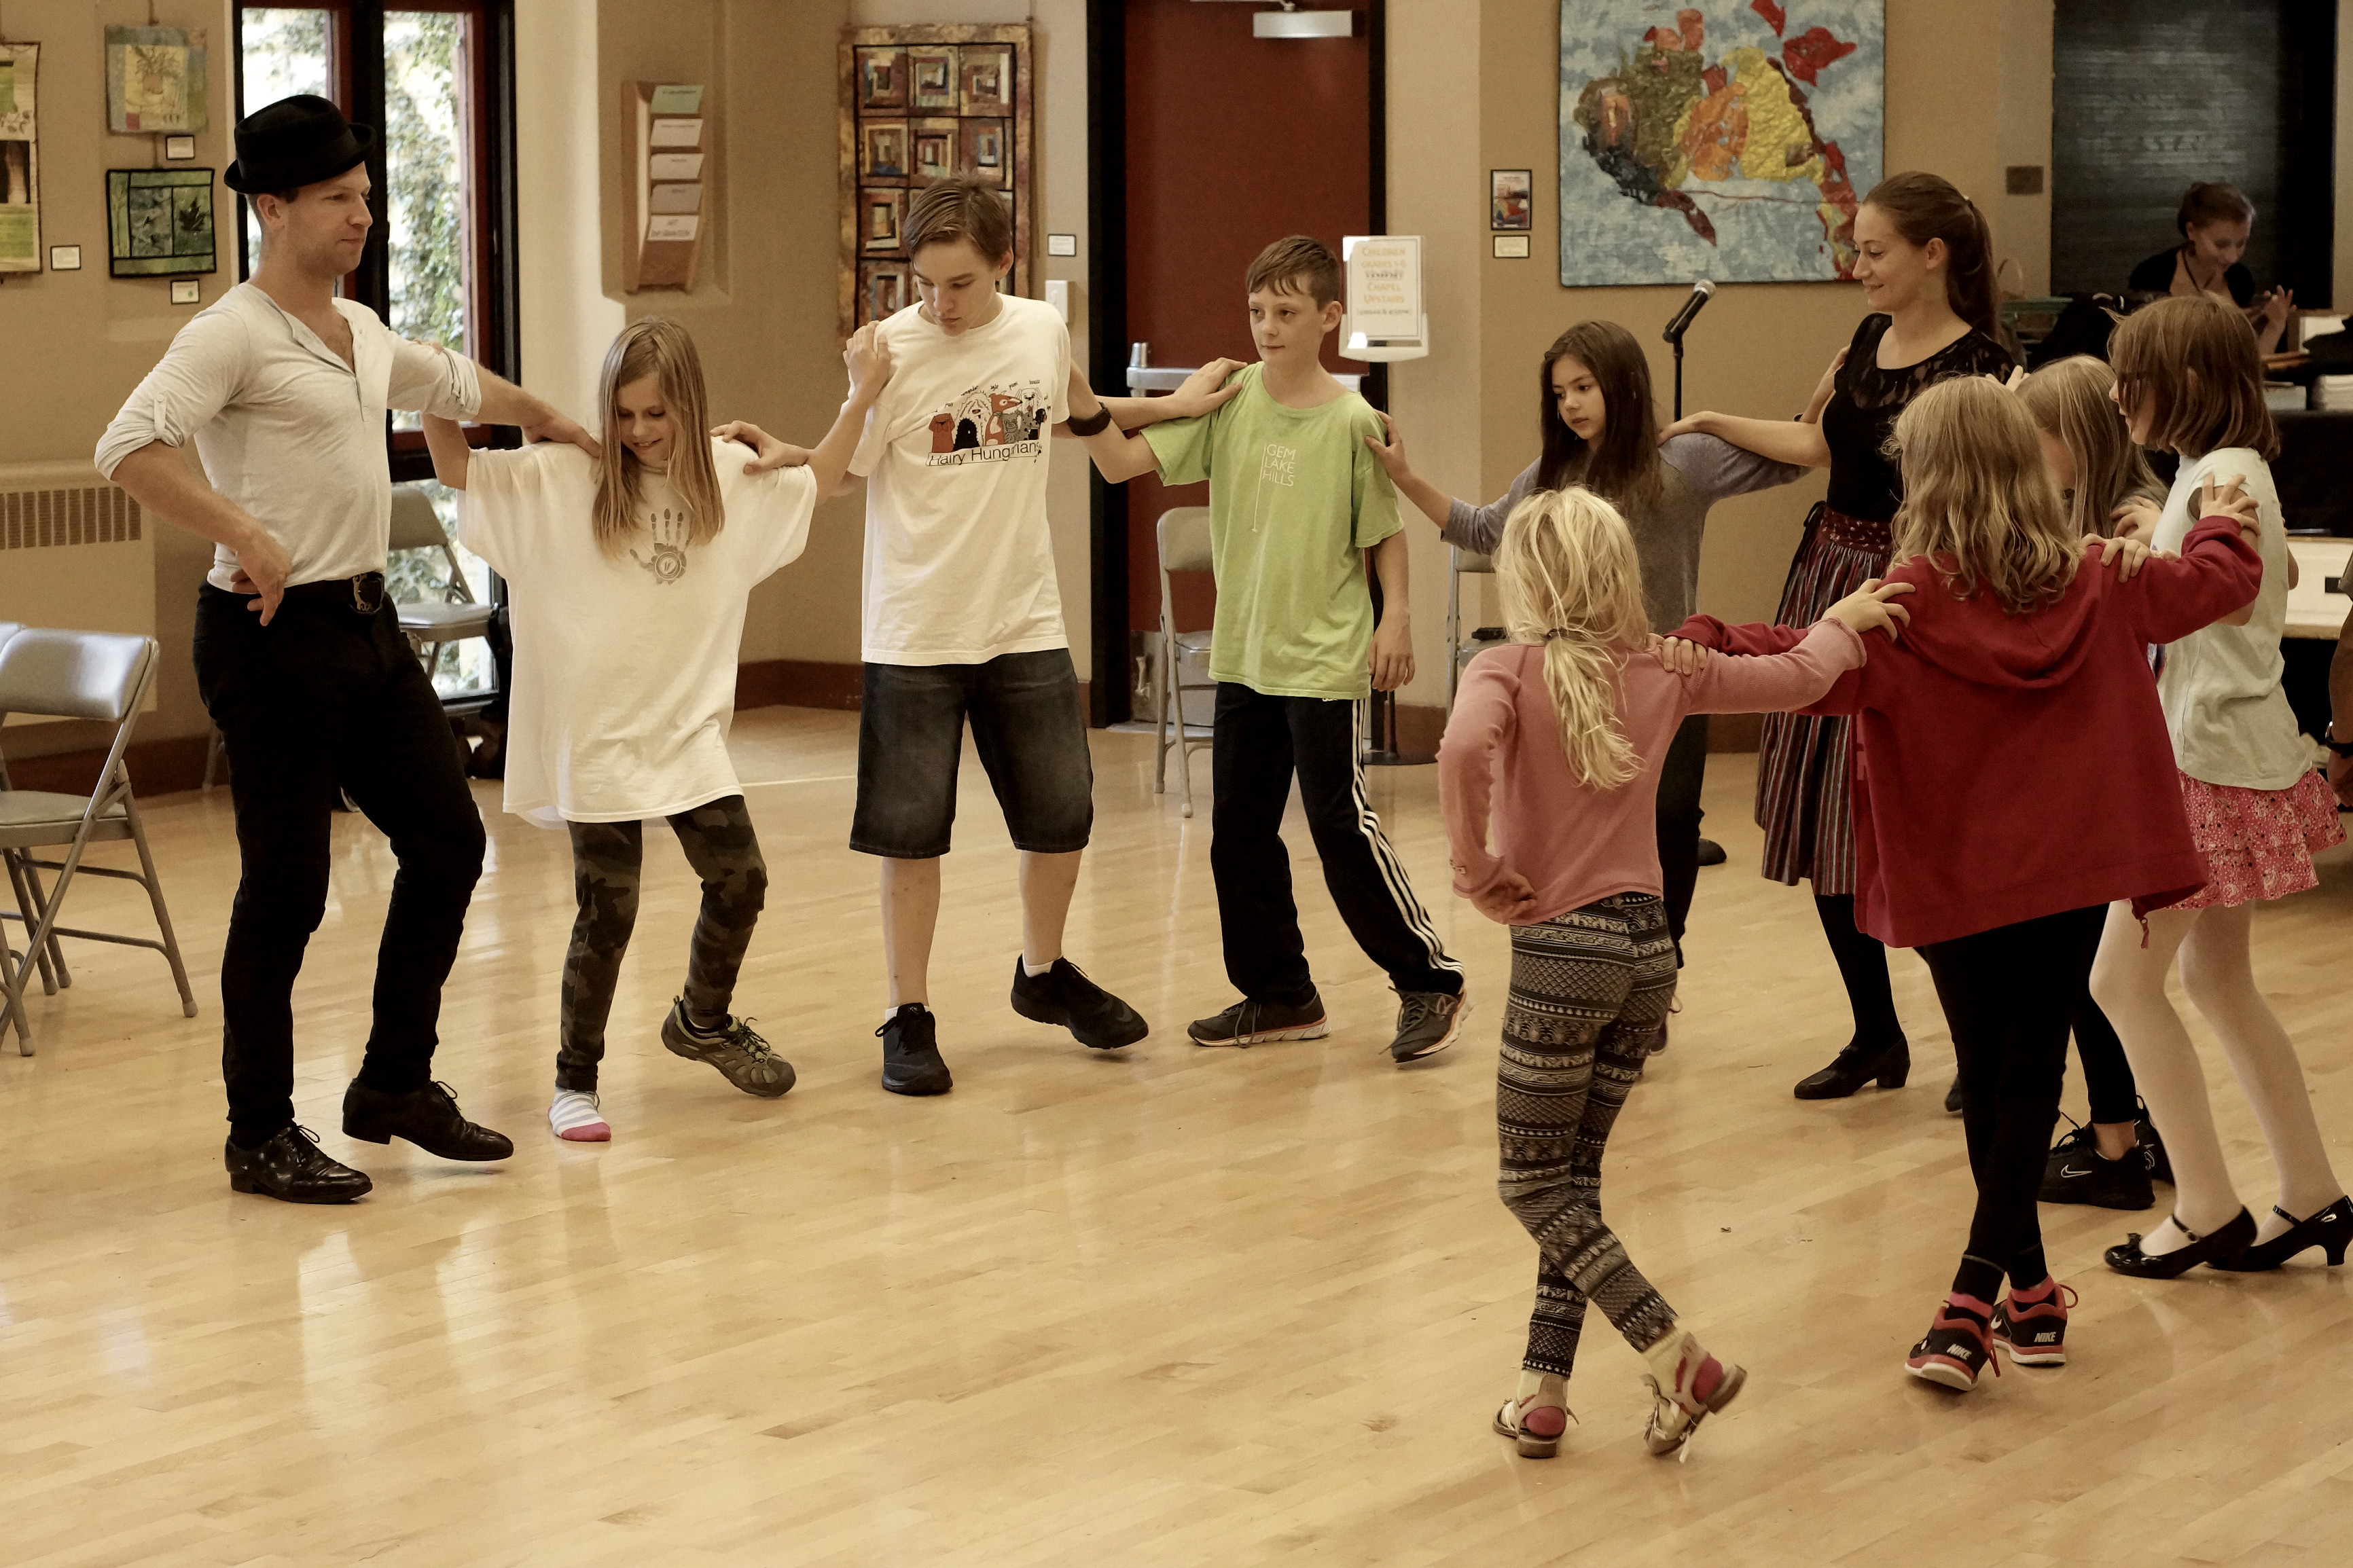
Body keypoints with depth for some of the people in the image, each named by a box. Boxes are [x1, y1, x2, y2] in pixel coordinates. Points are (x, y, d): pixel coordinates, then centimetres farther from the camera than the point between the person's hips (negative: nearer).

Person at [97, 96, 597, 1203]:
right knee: (287, 886, -3)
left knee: (445, 839, 10)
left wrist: (558, 426, 44)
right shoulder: (235, 334, -12)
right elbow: (128, 450, -25)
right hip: (275, 635, -9)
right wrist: (245, 539, -28)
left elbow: (458, 388, 34)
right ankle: (261, 1135, 10)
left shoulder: (362, 333, 14)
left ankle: (395, 1086, 24)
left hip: (369, 625, 9)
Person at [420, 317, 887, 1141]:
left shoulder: (732, 478, 4)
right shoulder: (563, 478, -7)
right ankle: (575, 1079, 14)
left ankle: (703, 1020, 37)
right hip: (595, 736, -4)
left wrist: (860, 397, 11)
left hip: (689, 727, 4)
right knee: (608, 913, -2)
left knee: (740, 882, 9)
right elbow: (458, 470, -8)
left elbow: (814, 485, 21)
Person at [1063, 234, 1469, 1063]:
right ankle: (1281, 995, 24)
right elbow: (1123, 462, -5)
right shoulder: (1228, 402, 0)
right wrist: (1086, 406, -21)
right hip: (1241, 656, 5)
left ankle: (1430, 982, 7)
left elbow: (1386, 532, -1)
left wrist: (1396, 616, -13)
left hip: (1324, 660, -5)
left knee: (1343, 828, -6)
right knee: (1238, 834, 10)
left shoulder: (1351, 420, -8)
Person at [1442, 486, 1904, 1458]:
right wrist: (1843, 619, 39)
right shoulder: (1663, 673, 6)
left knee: (1535, 1186, 3)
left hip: (1561, 944, -6)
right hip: (1649, 946, 6)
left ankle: (1678, 1360, -8)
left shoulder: (1512, 668, -8)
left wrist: (1476, 870, -17)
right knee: (1573, 1176, 14)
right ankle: (1544, 1391, 13)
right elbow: (1797, 678, 19)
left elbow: (1464, 746, -30)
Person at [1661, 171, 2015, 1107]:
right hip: (1828, 575, 8)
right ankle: (1877, 1037, 22)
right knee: (1820, 826, 9)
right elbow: (1822, 447, 23)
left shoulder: (1978, 366, -13)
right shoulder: (1871, 339, 9)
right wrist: (1710, 424, 27)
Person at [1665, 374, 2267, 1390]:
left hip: (1960, 880, -2)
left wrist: (1699, 646, -18)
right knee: (2030, 1075, 2)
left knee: (1989, 1077, 11)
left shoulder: (1914, 601, -13)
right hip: (2073, 873, 2)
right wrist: (2223, 523, 35)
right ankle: (1973, 1306, -7)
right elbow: (2216, 583, 15)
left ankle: (2029, 1292, 17)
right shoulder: (2096, 583, 1)